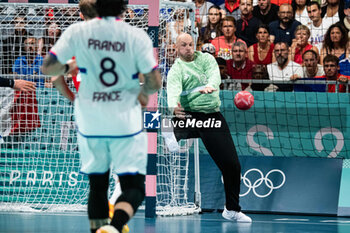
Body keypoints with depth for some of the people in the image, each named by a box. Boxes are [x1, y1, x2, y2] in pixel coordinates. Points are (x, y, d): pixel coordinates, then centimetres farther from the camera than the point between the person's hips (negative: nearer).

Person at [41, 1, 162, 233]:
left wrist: (68, 67, 18)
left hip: (90, 124, 3)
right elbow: (155, 82, -9)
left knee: (97, 185, 18)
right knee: (133, 187, -1)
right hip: (126, 124, -3)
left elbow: (47, 67, -3)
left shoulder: (77, 32, -5)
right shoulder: (137, 36, -10)